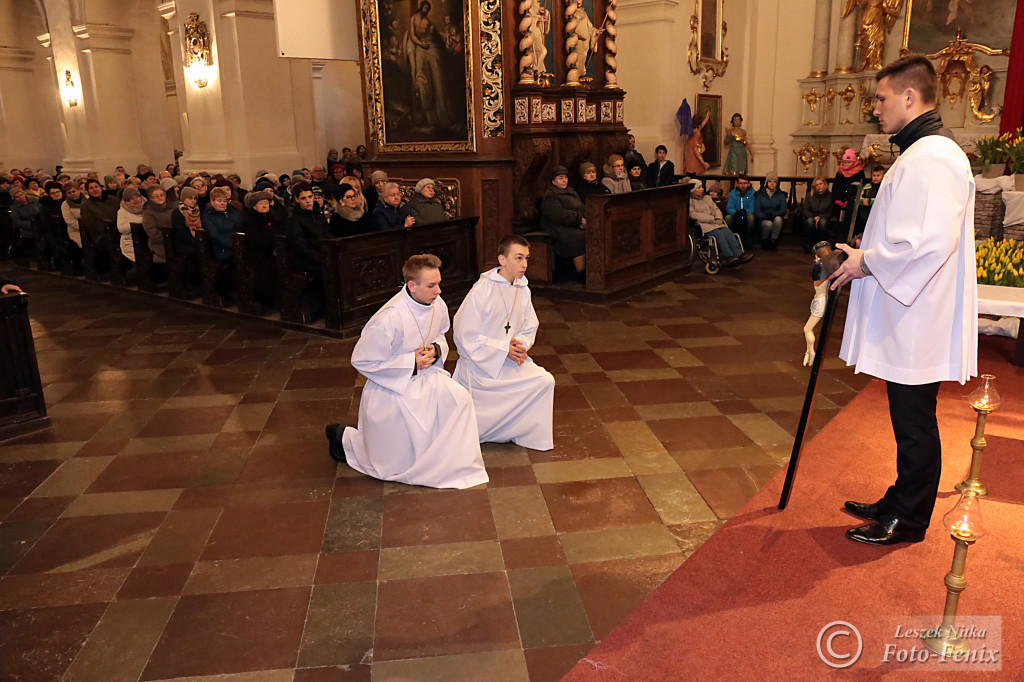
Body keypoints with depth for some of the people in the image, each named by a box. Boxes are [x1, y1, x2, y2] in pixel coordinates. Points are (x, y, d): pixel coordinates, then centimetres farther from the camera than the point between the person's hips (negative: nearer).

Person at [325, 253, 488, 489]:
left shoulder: (438, 305, -6)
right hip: (391, 387, -6)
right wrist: (411, 363, -22)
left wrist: (437, 348, -9)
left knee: (460, 398, -23)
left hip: (424, 376, 6)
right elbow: (361, 360, -21)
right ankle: (345, 438, 28)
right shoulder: (389, 319, -29)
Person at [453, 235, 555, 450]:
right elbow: (465, 337, -17)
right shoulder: (481, 291, -18)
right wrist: (504, 348, -20)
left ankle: (529, 435, 3)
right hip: (479, 364, -6)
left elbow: (529, 329, 13)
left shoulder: (523, 290, 3)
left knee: (545, 380, -14)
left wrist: (520, 345, -11)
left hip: (510, 360, 6)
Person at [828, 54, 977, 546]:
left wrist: (868, 262, -16)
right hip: (906, 321, 11)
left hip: (918, 325, -11)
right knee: (909, 421, 19)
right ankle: (899, 503, 32)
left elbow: (930, 241, -28)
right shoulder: (922, 153, 16)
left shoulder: (932, 159, -19)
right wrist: (866, 257, 13)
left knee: (914, 425, 3)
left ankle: (908, 520, 17)